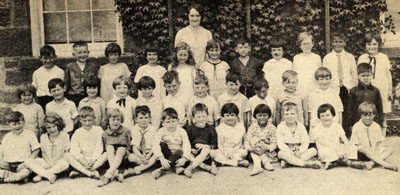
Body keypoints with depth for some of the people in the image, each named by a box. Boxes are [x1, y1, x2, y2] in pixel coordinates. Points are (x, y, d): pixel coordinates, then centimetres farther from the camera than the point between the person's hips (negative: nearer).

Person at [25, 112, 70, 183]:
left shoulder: (64, 136, -2)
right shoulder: (43, 137, 5)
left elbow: (66, 152, -1)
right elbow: (43, 153, 8)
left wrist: (57, 162, -11)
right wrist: (48, 162, -7)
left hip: (59, 162, -2)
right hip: (47, 162, 3)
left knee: (66, 164, -38)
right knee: (28, 162, -19)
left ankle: (41, 174, -25)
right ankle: (49, 175, -34)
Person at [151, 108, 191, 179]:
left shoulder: (182, 131, -4)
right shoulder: (161, 131, -6)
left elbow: (186, 146, -16)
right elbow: (155, 145, -21)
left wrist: (184, 158, -35)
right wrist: (161, 158, -37)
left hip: (177, 155, 0)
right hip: (166, 155, 0)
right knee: (162, 144, -27)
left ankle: (162, 169, -33)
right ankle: (176, 168, -34)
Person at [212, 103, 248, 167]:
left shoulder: (240, 127, 1)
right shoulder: (220, 128, 1)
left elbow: (240, 144, -2)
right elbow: (220, 144, -2)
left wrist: (233, 151, -18)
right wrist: (225, 153, -18)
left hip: (236, 151, -1)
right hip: (224, 151, 1)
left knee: (244, 152, -30)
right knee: (213, 153, -28)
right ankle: (238, 163, -31)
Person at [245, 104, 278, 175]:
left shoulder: (272, 128, -2)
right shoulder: (253, 127, 3)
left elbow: (274, 143, -7)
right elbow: (247, 139, -4)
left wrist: (268, 147, -29)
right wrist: (249, 147, -26)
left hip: (268, 152, -2)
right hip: (254, 152, 2)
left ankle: (257, 166, -38)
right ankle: (266, 162, -34)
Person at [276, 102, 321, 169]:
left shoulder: (301, 126, 6)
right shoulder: (280, 127, 0)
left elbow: (305, 142, -1)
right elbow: (280, 143, -9)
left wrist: (300, 151, -19)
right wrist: (289, 152, -23)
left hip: (298, 152, 3)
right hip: (287, 151, -3)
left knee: (313, 150, -20)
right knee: (281, 153, -36)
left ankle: (286, 161, -33)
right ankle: (307, 163, -37)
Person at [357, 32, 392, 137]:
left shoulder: (384, 57, 3)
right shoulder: (361, 58, 3)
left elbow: (388, 74, 8)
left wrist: (390, 90, 6)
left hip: (382, 91, 0)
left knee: (382, 119, 6)